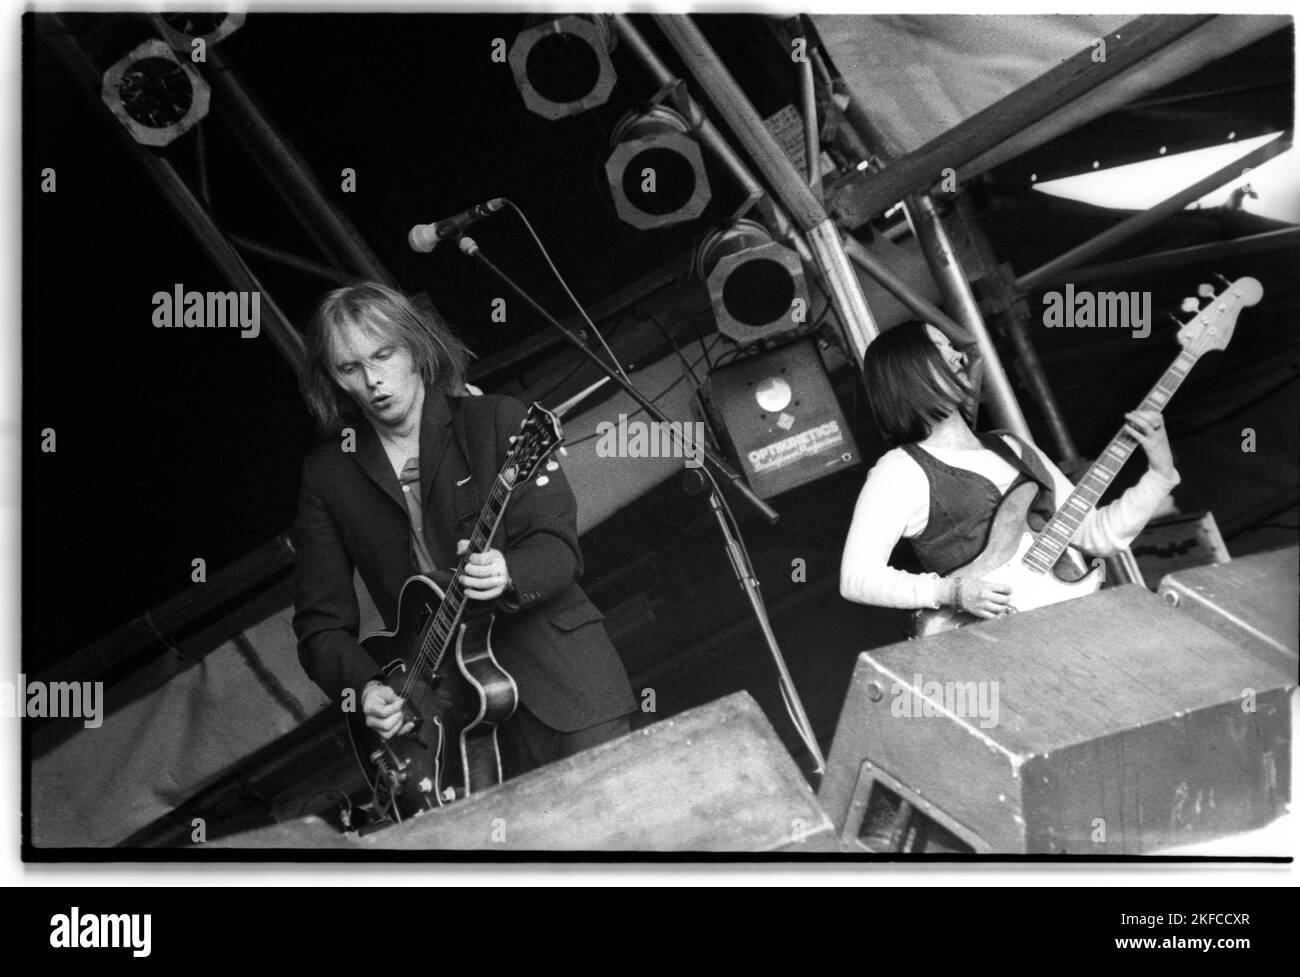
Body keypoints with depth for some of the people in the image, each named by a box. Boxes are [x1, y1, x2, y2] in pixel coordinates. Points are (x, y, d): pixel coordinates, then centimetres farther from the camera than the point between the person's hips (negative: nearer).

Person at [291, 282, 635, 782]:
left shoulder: (495, 420, 0)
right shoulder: (326, 473, 6)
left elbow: (559, 546, -7)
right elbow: (320, 622, 7)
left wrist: (506, 575, -28)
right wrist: (364, 688, -12)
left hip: (551, 673, -1)